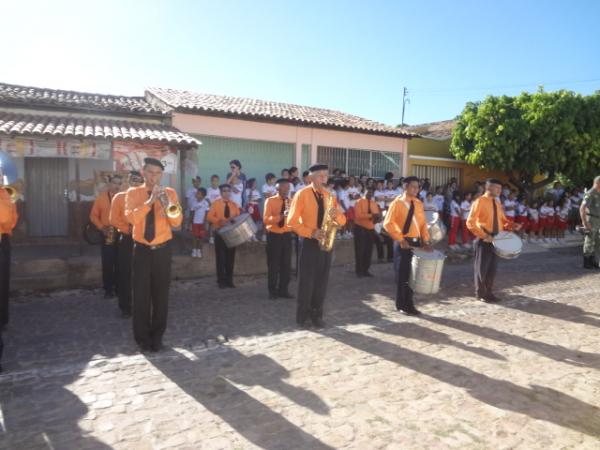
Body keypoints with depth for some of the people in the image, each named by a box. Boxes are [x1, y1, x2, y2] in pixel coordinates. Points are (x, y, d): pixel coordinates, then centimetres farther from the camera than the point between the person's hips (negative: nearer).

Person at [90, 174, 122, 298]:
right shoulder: (101, 197, 4)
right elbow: (93, 216, 5)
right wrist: (102, 227, -9)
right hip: (107, 235, 0)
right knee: (107, 263, 1)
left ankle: (119, 287, 17)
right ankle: (108, 289, 10)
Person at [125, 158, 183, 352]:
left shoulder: (170, 193, 3)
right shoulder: (133, 193, 1)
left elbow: (177, 221, -8)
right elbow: (131, 217, -16)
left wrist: (167, 203, -22)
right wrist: (150, 201, -24)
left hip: (162, 249, 1)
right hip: (141, 250, 0)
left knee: (161, 294, 6)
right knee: (141, 294, 2)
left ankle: (157, 336, 19)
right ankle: (142, 337, 16)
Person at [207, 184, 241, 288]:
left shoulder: (234, 204, 8)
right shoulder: (215, 204, -1)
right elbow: (209, 217, -7)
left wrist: (234, 220, -14)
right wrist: (219, 221, -23)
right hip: (220, 233, -3)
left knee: (230, 257, 6)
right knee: (220, 257, -1)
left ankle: (229, 280, 15)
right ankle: (221, 280, 6)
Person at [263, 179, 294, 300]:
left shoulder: (291, 202, 7)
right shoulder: (270, 201, -4)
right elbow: (266, 220, -17)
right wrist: (281, 216, -30)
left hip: (287, 235, 4)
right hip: (273, 235, -4)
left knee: (286, 264, 6)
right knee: (273, 265, 1)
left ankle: (283, 290, 16)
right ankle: (272, 291, 11)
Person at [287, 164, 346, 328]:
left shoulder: (330, 196, 11)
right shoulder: (302, 194, -6)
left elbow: (343, 221, 10)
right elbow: (292, 221, -10)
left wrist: (336, 214, -12)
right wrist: (311, 233, -19)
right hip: (309, 242, -5)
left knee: (322, 281, 8)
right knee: (306, 280, 0)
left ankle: (317, 315, 19)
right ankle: (303, 316, 12)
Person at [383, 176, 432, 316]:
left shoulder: (418, 203, 10)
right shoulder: (397, 203, -9)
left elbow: (423, 223, 12)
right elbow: (388, 224, -14)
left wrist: (426, 240, -1)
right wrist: (400, 239, -18)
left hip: (416, 242, 6)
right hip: (403, 243, -6)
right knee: (402, 275, 2)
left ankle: (409, 304, 23)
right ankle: (401, 305, 15)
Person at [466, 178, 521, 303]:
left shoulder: (497, 203, 11)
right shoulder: (480, 201, -12)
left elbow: (502, 220, 17)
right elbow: (470, 223, -17)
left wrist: (512, 226, -3)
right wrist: (484, 235, -23)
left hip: (496, 238, 7)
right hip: (484, 239, -7)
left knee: (493, 267, 12)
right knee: (482, 267, 3)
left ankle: (488, 292, 25)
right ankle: (480, 294, 17)